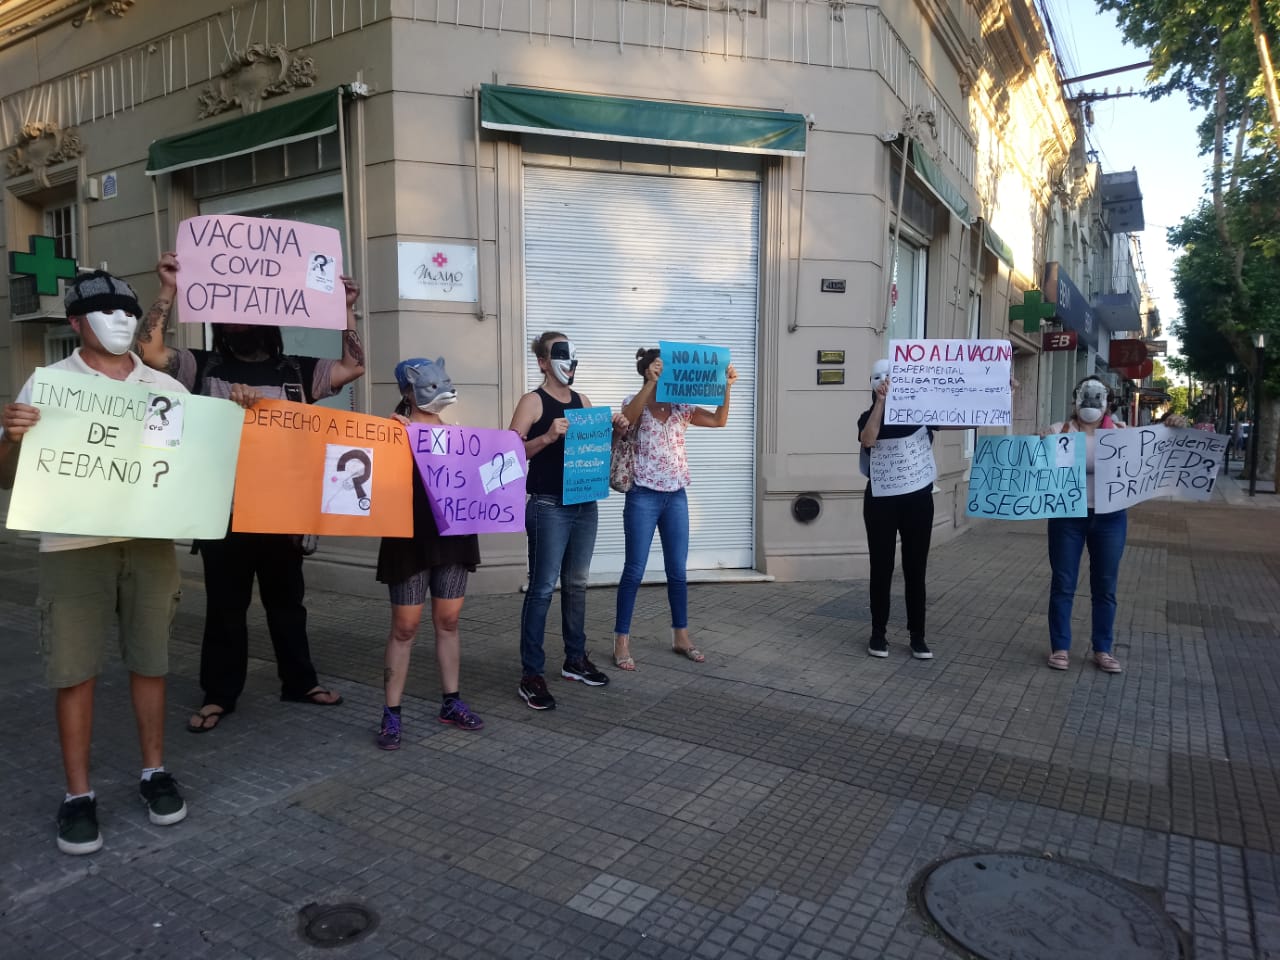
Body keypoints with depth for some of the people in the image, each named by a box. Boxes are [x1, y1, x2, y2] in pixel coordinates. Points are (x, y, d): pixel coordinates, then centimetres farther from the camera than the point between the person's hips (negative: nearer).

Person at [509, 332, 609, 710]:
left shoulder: (582, 401, 14)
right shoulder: (533, 401, -4)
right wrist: (548, 437, -26)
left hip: (585, 503, 6)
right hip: (549, 507, -6)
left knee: (576, 583, 14)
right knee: (543, 587, -5)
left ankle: (575, 659, 27)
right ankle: (531, 674, 1)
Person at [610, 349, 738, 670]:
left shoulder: (681, 408, 8)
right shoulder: (636, 404, -3)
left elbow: (719, 420, -1)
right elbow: (628, 416, -28)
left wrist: (726, 387, -14)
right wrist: (651, 383, -38)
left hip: (676, 496, 4)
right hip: (643, 497, -4)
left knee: (678, 570, 10)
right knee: (634, 570, 0)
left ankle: (681, 636, 23)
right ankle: (622, 641, 10)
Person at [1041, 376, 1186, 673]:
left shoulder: (1122, 432, 5)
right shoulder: (1058, 430, -1)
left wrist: (1168, 430, -8)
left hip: (1110, 518, 2)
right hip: (1067, 516, -2)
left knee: (1105, 587, 10)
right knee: (1062, 585, 6)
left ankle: (1102, 650, 23)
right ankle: (1059, 647, 18)